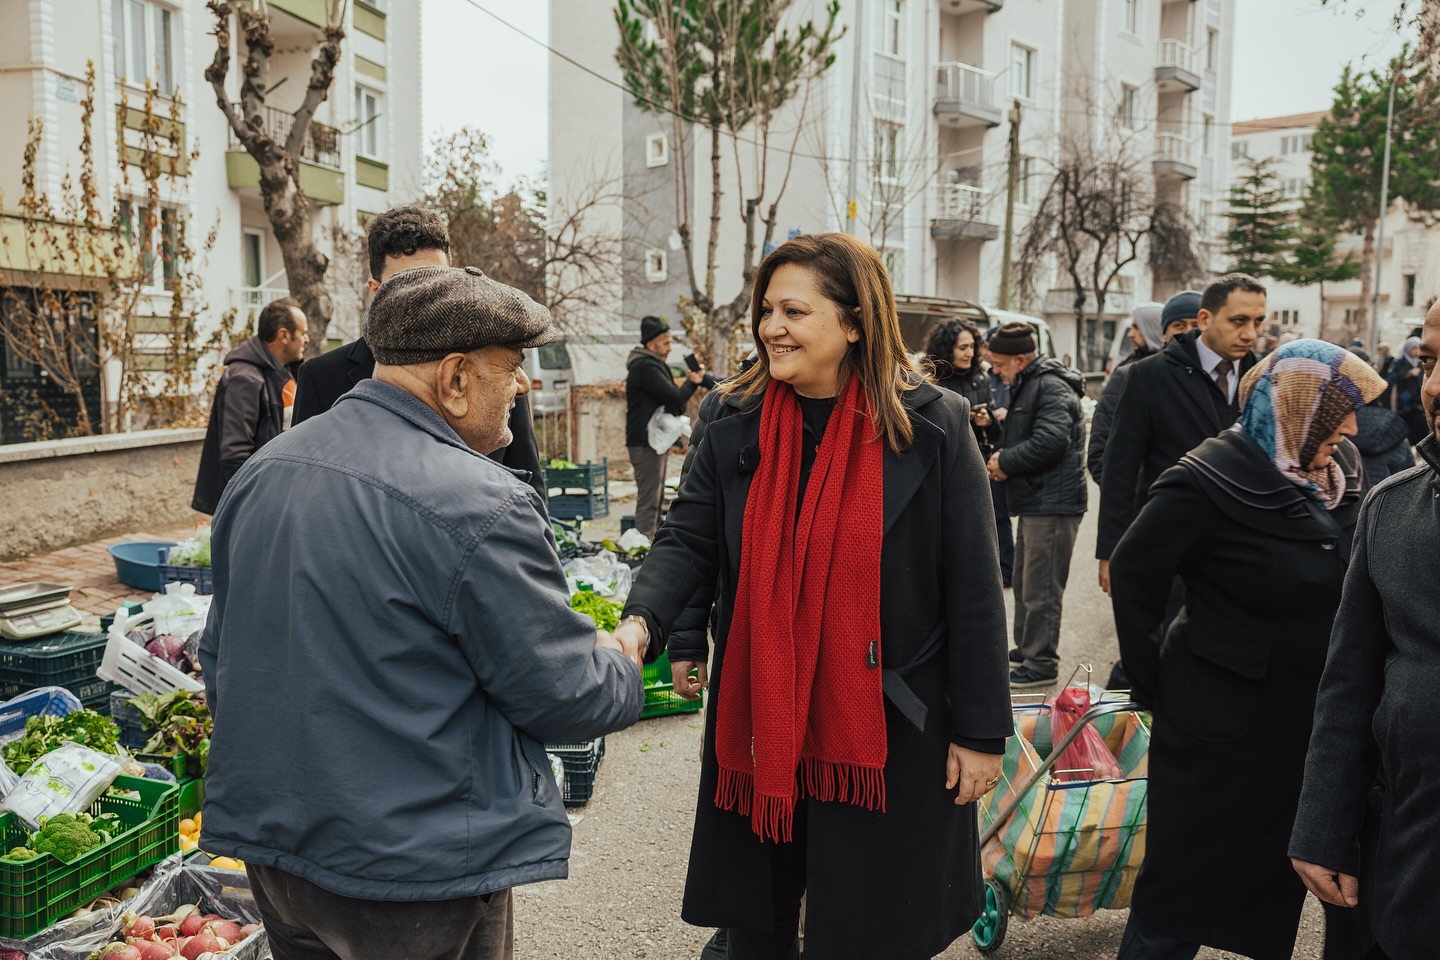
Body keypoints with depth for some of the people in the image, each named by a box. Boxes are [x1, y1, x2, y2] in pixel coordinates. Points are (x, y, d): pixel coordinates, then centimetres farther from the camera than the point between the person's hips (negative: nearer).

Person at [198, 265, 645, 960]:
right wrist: (624, 666, 6)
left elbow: (222, 655, 12)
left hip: (269, 846, 8)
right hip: (418, 878, -7)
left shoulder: (260, 472, 2)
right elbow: (561, 695, -16)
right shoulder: (477, 505, -24)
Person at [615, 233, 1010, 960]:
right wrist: (644, 620, -24)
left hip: (886, 732, -3)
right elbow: (687, 540, -3)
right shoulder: (736, 426, 1)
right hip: (761, 718, 3)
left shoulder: (934, 426, -9)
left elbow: (972, 589, -7)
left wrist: (981, 732, -5)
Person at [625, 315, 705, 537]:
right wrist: (692, 382, -3)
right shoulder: (645, 367, -15)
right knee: (648, 499, -10)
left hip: (655, 441, 11)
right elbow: (675, 398, -21)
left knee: (655, 498, 15)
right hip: (646, 442, -11)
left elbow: (673, 402, 17)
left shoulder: (653, 365, 19)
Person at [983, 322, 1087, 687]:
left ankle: (1041, 663, 2)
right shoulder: (1027, 386, 17)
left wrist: (1006, 461, -15)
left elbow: (1050, 440, -27)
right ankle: (1026, 648, 32)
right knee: (1024, 583, 19)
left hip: (1052, 503, -11)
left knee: (1040, 588, -6)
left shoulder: (1051, 387, -15)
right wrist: (1003, 459, 4)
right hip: (1034, 502, 11)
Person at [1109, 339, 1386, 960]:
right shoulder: (1209, 483, -17)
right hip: (1221, 726, -6)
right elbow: (1132, 574, -12)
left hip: (1313, 718, 6)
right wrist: (1154, 687, -8)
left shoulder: (1341, 472, 2)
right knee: (1186, 886, 8)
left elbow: (1349, 584, 11)